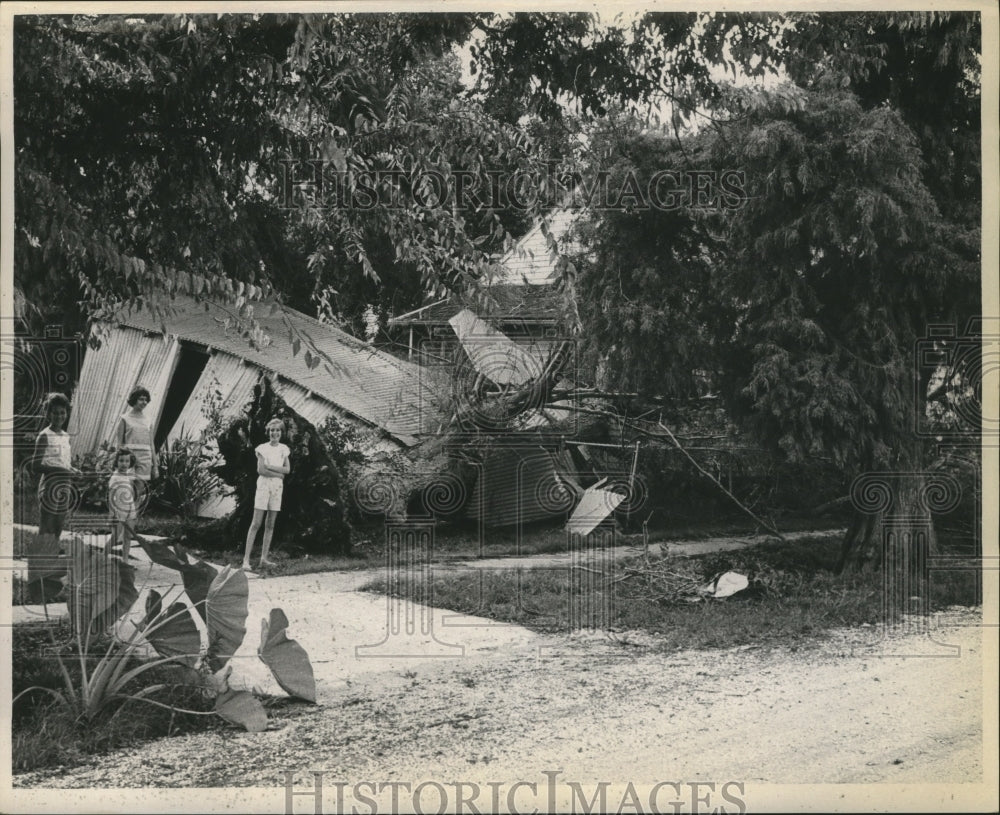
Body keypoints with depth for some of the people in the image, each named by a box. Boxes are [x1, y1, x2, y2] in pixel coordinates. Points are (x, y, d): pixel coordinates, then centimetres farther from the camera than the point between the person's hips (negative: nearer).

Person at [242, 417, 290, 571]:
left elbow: (287, 469, 0)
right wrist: (279, 473, -11)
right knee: (256, 523, -9)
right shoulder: (262, 448, -2)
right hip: (264, 484, -4)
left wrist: (269, 466, -10)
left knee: (270, 524, 4)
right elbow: (260, 470, -11)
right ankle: (246, 560, -11)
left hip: (277, 487, 4)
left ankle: (264, 558, 9)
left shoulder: (284, 449, 10)